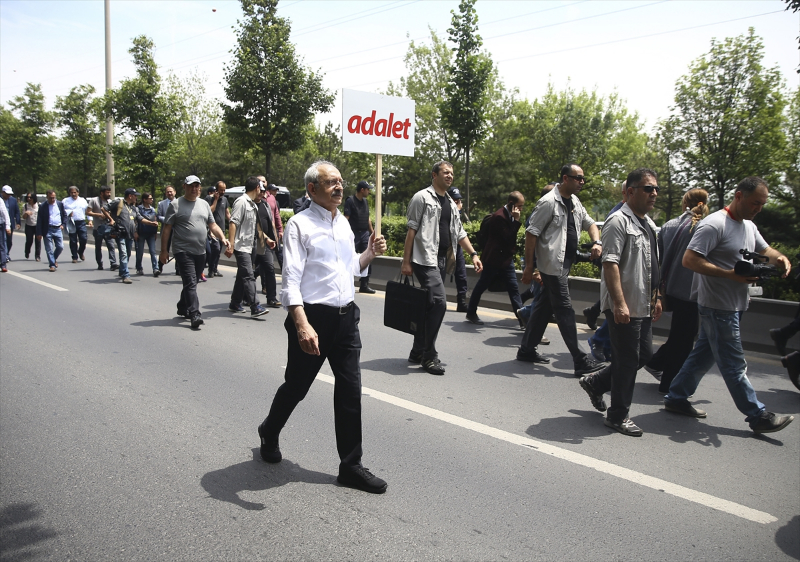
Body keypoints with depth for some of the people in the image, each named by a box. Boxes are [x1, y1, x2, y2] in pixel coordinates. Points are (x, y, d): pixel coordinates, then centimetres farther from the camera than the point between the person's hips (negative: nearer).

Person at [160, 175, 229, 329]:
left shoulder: (204, 204, 14)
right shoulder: (175, 205, -1)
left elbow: (213, 225, 15)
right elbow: (167, 229, -2)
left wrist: (223, 238, -3)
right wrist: (164, 251, -6)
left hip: (200, 252, 6)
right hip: (183, 251, -5)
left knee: (191, 283, 14)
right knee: (190, 283, -12)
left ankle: (182, 308, 32)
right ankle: (195, 315, -15)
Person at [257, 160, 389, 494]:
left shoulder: (344, 223, 14)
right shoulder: (299, 225, -9)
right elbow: (291, 280, -17)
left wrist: (370, 254, 7)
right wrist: (302, 325, -27)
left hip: (346, 317, 6)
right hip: (313, 317, -6)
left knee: (350, 391, 5)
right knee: (296, 387, 12)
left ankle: (350, 465, 17)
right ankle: (269, 433, 42)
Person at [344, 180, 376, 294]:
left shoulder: (365, 201, 14)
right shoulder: (350, 201, -8)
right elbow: (346, 219, -12)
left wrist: (372, 232, 18)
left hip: (365, 234, 7)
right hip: (354, 234, -7)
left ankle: (364, 285, 9)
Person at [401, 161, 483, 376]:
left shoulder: (451, 204, 18)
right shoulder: (422, 197, -5)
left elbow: (459, 232, 20)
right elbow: (411, 230, -8)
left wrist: (473, 254, 9)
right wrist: (406, 261, -12)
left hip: (442, 260, 8)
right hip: (425, 259, -8)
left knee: (428, 306, 11)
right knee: (439, 303, -16)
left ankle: (418, 351, 21)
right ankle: (429, 355, -7)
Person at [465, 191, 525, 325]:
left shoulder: (509, 215, 8)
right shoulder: (499, 216, -20)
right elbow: (508, 237, -23)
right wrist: (516, 220, -24)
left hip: (506, 257, 8)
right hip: (493, 258, -8)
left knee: (513, 288, 3)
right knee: (482, 285, 6)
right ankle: (471, 312, 20)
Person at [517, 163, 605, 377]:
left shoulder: (574, 202, 14)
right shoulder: (549, 202, -13)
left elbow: (589, 223, 24)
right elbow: (531, 233, -14)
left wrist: (596, 242, 1)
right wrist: (529, 266, -16)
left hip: (565, 264, 9)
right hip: (552, 264, -9)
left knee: (546, 307, 13)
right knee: (565, 309, -6)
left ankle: (527, 350, 23)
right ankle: (580, 361, -3)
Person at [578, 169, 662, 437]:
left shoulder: (649, 224, 16)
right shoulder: (619, 221, -14)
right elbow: (610, 264, -22)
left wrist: (656, 297, 21)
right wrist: (619, 303, -26)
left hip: (644, 306, 9)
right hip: (623, 308, -9)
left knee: (644, 355, 15)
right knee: (627, 360, 0)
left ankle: (595, 383, 32)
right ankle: (618, 416, 16)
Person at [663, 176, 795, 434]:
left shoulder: (749, 226, 14)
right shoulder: (714, 224, -16)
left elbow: (764, 249, 29)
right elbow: (689, 260, -23)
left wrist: (779, 257, 4)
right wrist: (730, 275, -26)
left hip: (735, 306, 10)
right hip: (718, 306, -10)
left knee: (704, 354, 14)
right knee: (734, 364, 0)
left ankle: (676, 398, 24)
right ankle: (757, 416, 8)